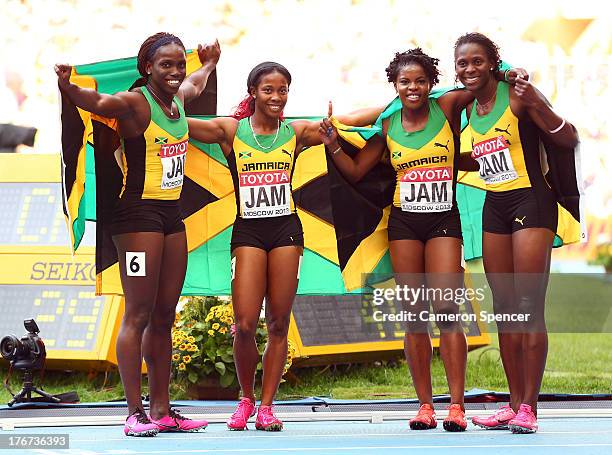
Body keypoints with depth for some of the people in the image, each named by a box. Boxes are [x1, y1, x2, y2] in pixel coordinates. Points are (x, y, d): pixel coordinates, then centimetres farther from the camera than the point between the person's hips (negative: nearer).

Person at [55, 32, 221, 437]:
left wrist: (209, 64, 53)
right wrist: (68, 87, -53)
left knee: (164, 317, 10)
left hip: (172, 215, 8)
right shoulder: (136, 103, -12)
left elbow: (196, 82, 37)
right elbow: (99, 102, -34)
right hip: (139, 214, -8)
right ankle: (135, 412, -5)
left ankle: (163, 410, 14)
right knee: (139, 315, -7)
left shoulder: (178, 99, 11)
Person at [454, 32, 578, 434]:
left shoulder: (517, 95, -10)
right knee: (503, 308, 7)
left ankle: (529, 407, -8)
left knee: (529, 306, -9)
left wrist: (538, 105, -27)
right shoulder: (471, 107, 10)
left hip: (530, 201, -7)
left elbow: (569, 140, -13)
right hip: (495, 206, 7)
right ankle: (514, 404, 12)